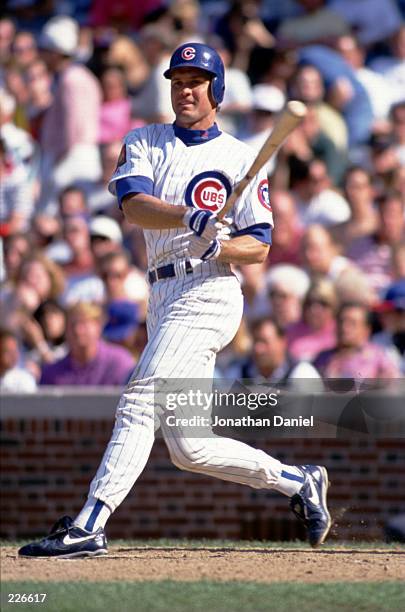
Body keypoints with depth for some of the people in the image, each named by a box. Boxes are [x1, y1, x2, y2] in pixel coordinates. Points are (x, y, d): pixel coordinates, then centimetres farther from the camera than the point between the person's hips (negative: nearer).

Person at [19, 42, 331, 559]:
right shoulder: (145, 143, 14)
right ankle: (298, 482, 24)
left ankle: (89, 526, -28)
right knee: (189, 447, 7)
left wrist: (217, 245, -22)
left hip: (207, 292, -6)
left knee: (140, 402, -21)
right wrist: (190, 217, -26)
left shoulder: (240, 158, 4)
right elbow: (133, 205, -7)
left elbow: (259, 247, 0)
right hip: (164, 299, 6)